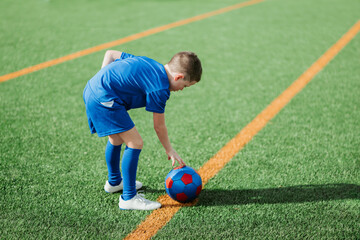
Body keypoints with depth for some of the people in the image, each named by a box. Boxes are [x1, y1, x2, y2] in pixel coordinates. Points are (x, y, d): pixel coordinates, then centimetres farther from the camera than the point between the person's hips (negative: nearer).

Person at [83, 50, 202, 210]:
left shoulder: (147, 62, 14)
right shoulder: (159, 88, -12)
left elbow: (110, 54, 20)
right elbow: (159, 126, -2)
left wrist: (105, 79, 13)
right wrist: (169, 150, 12)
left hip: (91, 89, 10)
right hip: (104, 99, -10)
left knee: (117, 139, 27)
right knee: (135, 143, -8)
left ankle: (114, 182, 48)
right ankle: (128, 198, -3)